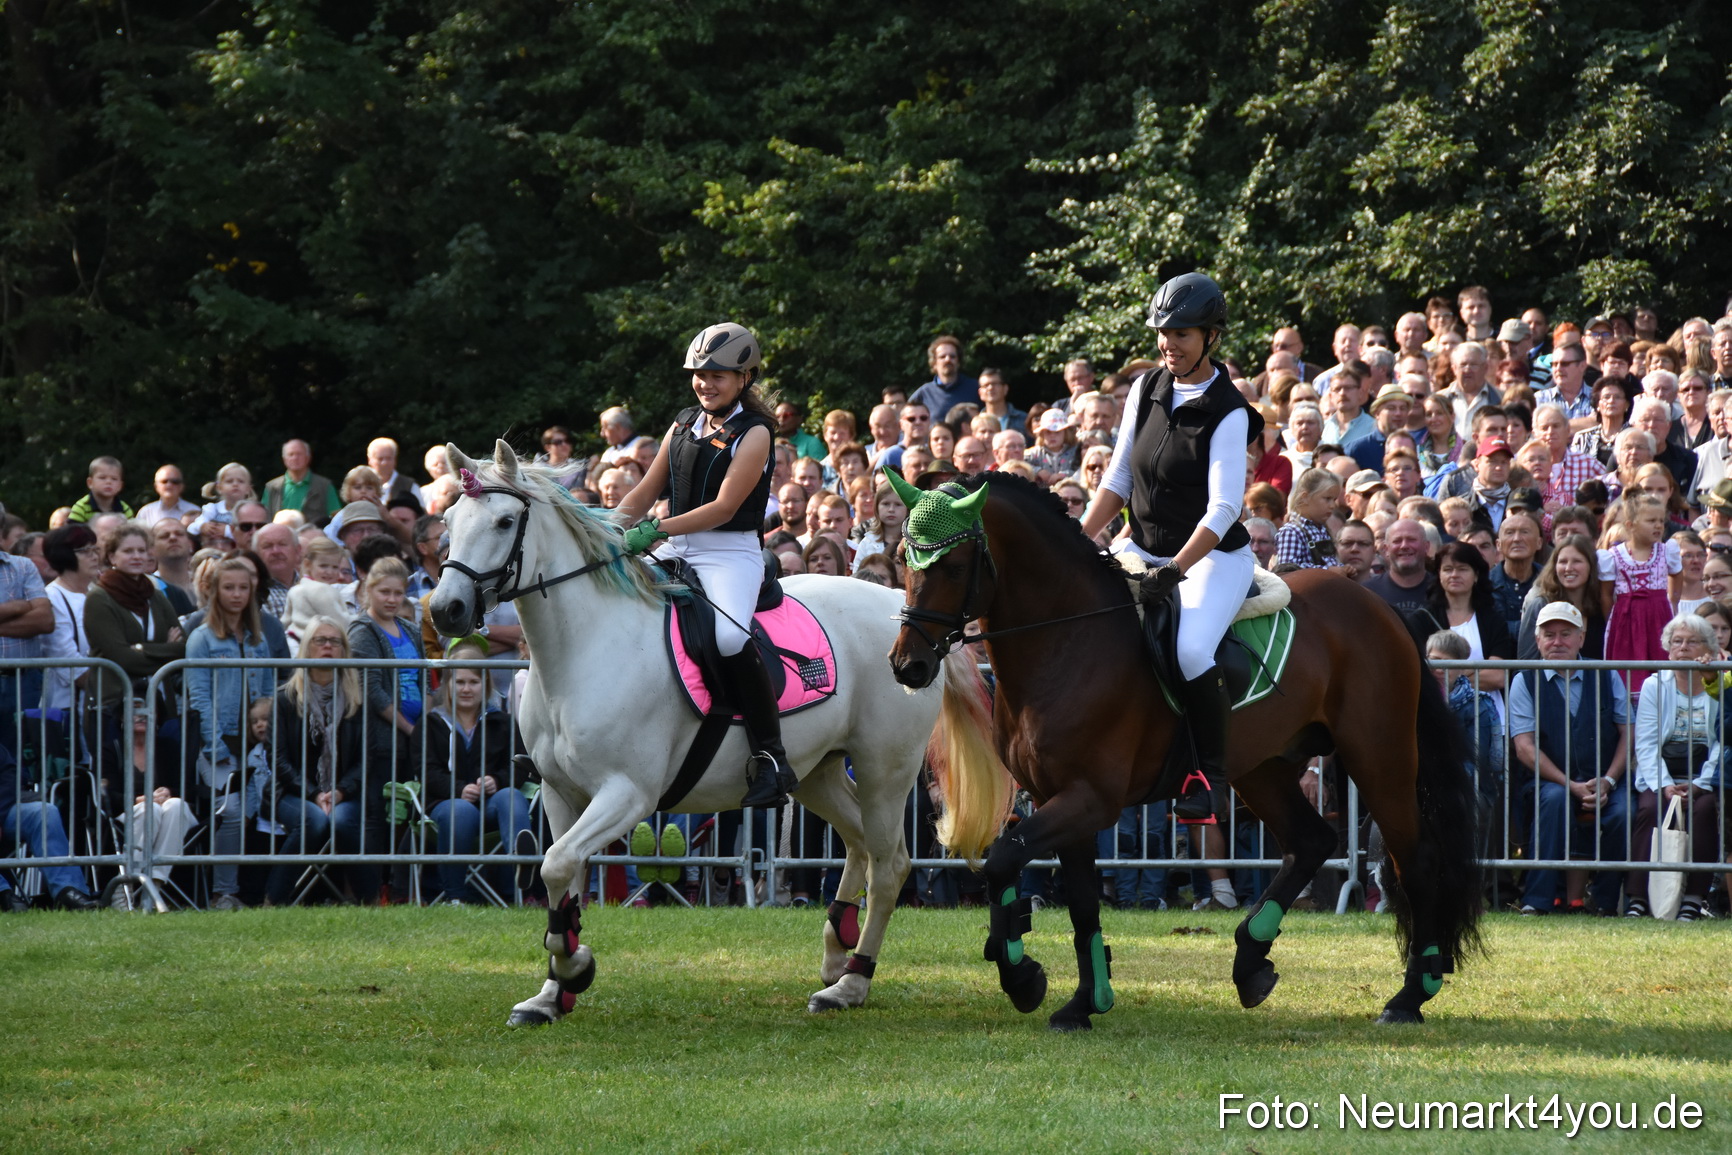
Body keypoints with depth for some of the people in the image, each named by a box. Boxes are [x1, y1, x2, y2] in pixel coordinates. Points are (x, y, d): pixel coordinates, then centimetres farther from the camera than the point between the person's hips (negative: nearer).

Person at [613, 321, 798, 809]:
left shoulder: (753, 434, -5)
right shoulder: (685, 424, 15)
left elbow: (724, 507, -15)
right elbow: (645, 492, 19)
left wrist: (657, 529, -24)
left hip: (731, 554, -8)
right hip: (675, 552, 8)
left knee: (727, 636, -35)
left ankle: (771, 758, -28)